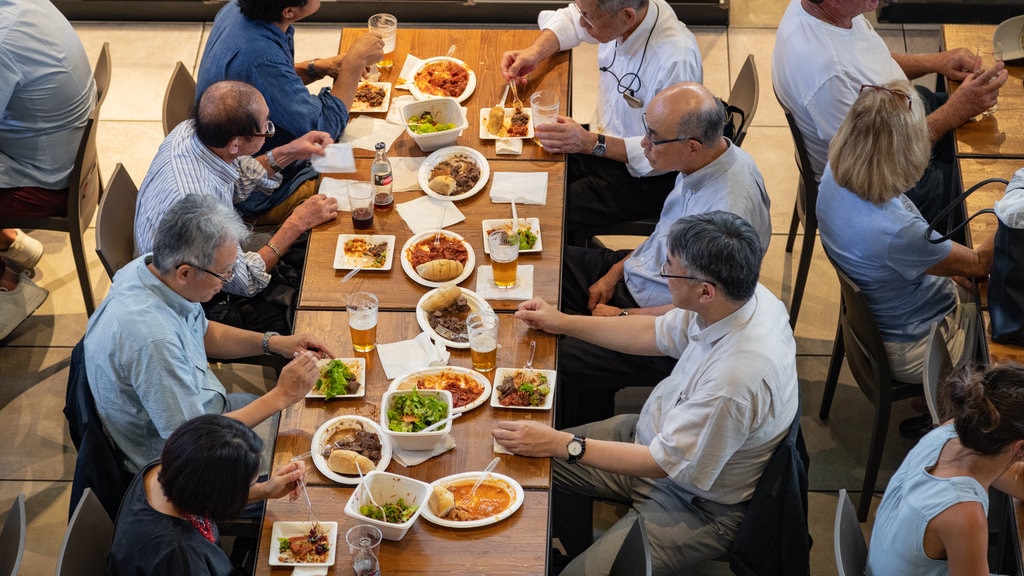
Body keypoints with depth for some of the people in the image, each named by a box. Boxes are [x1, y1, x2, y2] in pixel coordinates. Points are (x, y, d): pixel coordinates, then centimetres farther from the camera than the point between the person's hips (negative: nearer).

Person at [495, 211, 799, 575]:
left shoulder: (737, 380, -39)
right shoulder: (741, 296, -14)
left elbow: (665, 463, -26)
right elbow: (656, 335, 6)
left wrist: (560, 444, -22)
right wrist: (562, 323, 8)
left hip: (696, 506, -8)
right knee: (530, 463, 9)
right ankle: (577, 545, 32)